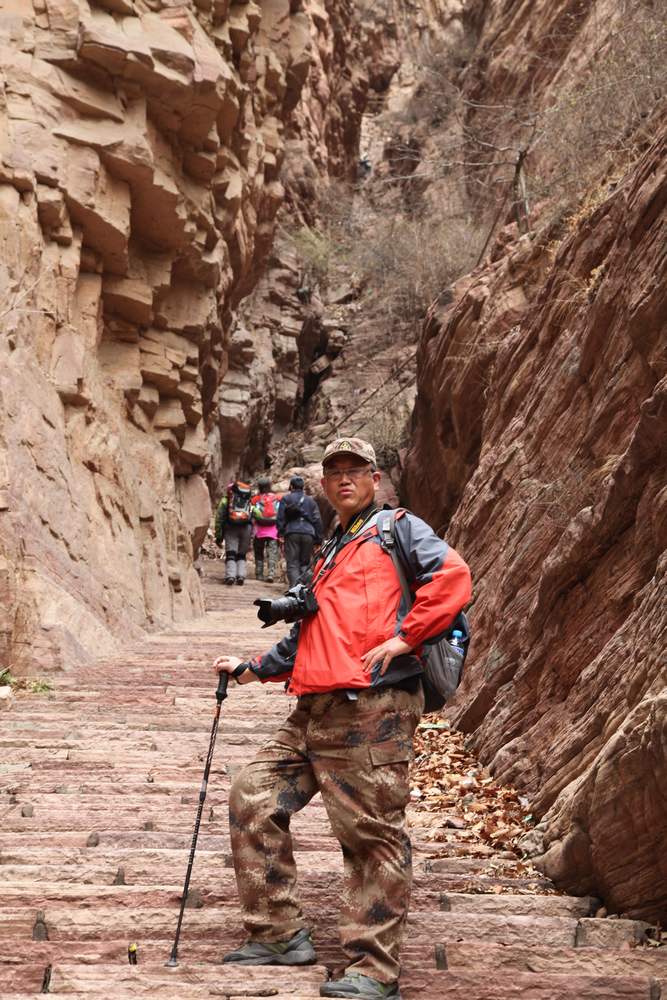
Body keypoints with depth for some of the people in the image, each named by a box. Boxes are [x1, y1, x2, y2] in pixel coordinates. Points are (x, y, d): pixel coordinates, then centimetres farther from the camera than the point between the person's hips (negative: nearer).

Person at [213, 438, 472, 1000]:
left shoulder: (398, 528, 4)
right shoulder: (329, 556, 27)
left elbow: (452, 576, -14)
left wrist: (404, 637, -16)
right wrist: (251, 670, 31)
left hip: (372, 707, -9)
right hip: (315, 713, 9)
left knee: (372, 835, -6)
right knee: (253, 798, 7)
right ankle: (281, 936, 15)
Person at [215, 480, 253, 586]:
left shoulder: (225, 500, 18)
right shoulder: (250, 501, 23)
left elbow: (219, 518, 12)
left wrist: (218, 536, 14)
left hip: (231, 528, -2)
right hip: (246, 528, 2)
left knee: (230, 554, -2)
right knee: (241, 555, 13)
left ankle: (230, 575, -19)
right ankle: (241, 576, -1)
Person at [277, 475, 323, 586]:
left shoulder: (286, 499, 10)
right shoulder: (310, 501, 18)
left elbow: (281, 517, 1)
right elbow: (317, 520, 14)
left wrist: (280, 532, 5)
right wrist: (318, 539, 14)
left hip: (292, 532, -2)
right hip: (308, 533, 2)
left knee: (292, 564, -3)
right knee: (305, 563, 11)